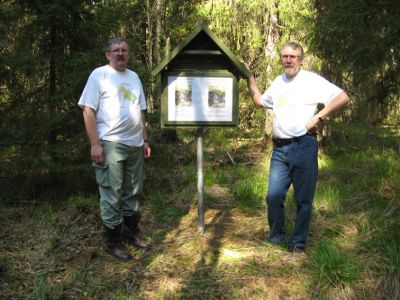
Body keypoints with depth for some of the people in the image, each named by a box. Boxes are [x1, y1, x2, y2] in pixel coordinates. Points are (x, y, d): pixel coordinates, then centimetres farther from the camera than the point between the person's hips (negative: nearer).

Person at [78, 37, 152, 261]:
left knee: (133, 192, 14)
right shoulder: (99, 75, -4)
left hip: (135, 144, 7)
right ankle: (114, 241, 11)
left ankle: (132, 232, 28)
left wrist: (145, 140, 15)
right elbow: (88, 110, -10)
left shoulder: (134, 77, 16)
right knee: (112, 195, -1)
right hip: (111, 144, -6)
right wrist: (95, 144, -16)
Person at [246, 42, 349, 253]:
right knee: (273, 195, -1)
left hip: (303, 147, -5)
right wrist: (249, 77, 22)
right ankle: (276, 236, 20)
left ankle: (298, 243, 19)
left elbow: (342, 97, -12)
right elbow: (259, 102, 29)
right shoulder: (278, 82, 16)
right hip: (280, 149, 5)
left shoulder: (312, 80, -5)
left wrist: (318, 117, -14)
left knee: (304, 199, 5)